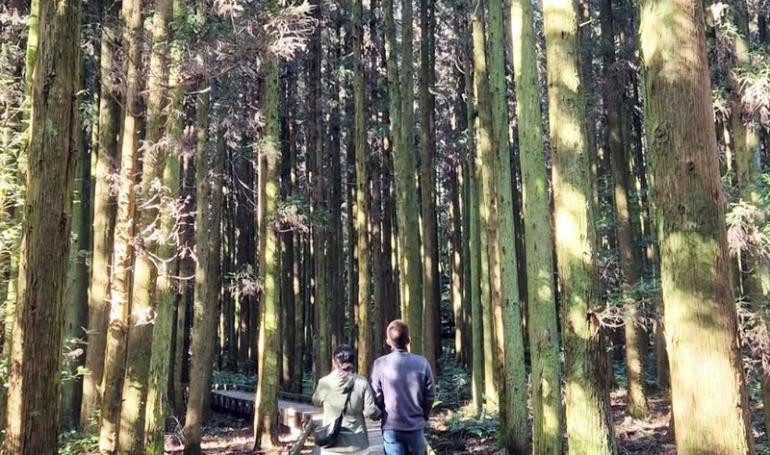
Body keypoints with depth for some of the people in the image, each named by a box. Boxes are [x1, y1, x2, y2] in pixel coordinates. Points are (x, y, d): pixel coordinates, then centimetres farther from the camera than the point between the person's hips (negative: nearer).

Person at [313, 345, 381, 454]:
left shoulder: (325, 383, -6)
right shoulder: (362, 382, -9)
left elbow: (317, 402, 13)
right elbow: (371, 411, -10)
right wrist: (379, 413, 11)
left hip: (332, 445, 0)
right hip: (357, 444, 0)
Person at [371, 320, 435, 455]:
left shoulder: (380, 364, -10)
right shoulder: (422, 363, -7)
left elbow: (377, 397, -4)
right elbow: (430, 395, 0)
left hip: (391, 428, -1)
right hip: (416, 427, 1)